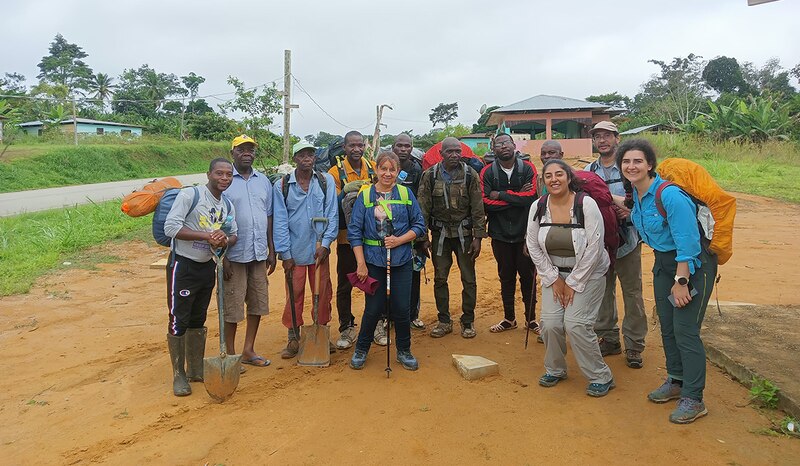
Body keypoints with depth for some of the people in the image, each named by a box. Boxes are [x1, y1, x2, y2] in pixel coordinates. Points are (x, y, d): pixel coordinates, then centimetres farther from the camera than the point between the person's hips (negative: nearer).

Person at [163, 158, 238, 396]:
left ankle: (196, 369, 28)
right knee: (179, 321, -1)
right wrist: (207, 235, -25)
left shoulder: (228, 206, 7)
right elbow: (170, 227, -21)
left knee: (198, 320, 16)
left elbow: (233, 234, 12)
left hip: (207, 267, 7)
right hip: (183, 266, -7)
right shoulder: (190, 195, -14)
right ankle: (179, 375, 11)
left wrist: (226, 240, -13)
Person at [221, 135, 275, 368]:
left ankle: (249, 350, 26)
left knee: (258, 304, 12)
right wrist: (221, 255, -11)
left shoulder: (263, 181, 11)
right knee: (232, 307, 3)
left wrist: (272, 250, 11)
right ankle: (230, 354, 19)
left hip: (259, 254, 5)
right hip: (234, 254, -5)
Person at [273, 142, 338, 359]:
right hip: (294, 251, -1)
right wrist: (285, 254, -6)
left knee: (322, 295, 9)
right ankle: (293, 339, 18)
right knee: (294, 296, 5)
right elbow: (280, 221, -3)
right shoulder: (282, 185, -1)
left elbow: (331, 214, -1)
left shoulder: (326, 181, 1)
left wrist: (325, 244, -10)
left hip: (320, 250, 1)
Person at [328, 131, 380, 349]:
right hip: (347, 236, -3)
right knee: (345, 285, 6)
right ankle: (346, 327, 19)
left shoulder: (373, 169, 5)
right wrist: (346, 193, -26)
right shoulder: (336, 172, -5)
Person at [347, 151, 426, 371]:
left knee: (401, 308, 5)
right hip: (373, 260, -1)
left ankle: (404, 351, 26)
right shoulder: (365, 195, 0)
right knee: (373, 308, 5)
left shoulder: (406, 194, 3)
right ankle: (361, 350, 26)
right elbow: (354, 231, -2)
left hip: (401, 259, 1)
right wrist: (361, 263, -8)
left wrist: (400, 240, -11)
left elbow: (419, 225, 5)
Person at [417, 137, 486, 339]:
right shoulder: (430, 175, -3)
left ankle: (468, 321, 20)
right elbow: (423, 208, -1)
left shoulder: (470, 175, -4)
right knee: (440, 279, 8)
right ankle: (444, 321, 22)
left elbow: (477, 208, -4)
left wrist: (478, 237, -7)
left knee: (468, 279, 5)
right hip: (440, 234, 1)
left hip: (464, 233, -1)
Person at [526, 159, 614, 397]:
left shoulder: (586, 204, -17)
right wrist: (554, 279, -3)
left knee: (576, 324, -16)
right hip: (554, 273, 4)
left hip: (587, 273, -4)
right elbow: (533, 246, 0)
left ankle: (601, 377, 6)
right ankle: (555, 370, 20)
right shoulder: (538, 207, -5)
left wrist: (573, 283, -13)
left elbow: (593, 247, -16)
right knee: (550, 323, -8)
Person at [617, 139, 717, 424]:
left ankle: (693, 399, 4)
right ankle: (676, 382, 31)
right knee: (666, 326, 14)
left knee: (685, 331, -8)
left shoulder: (670, 196, -25)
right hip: (663, 262, 8)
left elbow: (688, 243, -24)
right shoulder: (636, 194, -1)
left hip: (693, 264, -8)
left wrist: (681, 282, -22)